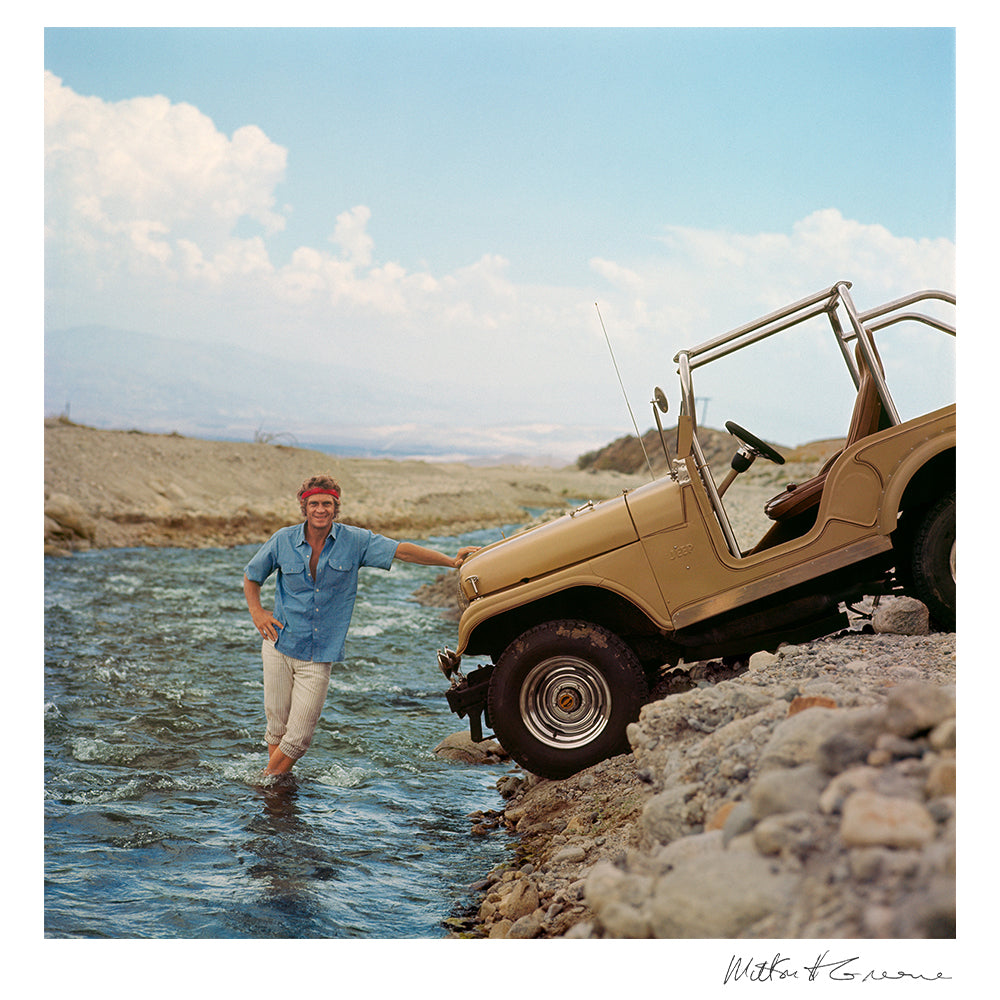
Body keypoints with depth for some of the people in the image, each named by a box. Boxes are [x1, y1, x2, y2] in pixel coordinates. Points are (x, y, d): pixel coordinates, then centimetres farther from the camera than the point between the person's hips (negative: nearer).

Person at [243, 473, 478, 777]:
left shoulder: (354, 541, -4)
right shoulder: (282, 541, -2)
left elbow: (401, 550, -6)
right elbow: (251, 576, 12)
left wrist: (452, 561, -10)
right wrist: (257, 612, -1)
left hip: (319, 657, 0)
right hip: (280, 646, 0)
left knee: (298, 737, -1)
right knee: (277, 727, 7)